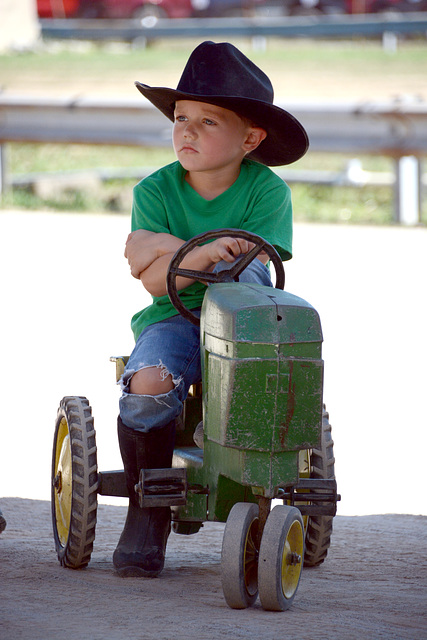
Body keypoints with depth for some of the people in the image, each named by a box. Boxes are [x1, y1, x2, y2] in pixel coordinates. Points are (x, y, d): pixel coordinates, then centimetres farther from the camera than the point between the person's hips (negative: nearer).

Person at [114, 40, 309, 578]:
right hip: (172, 318, 0)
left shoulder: (267, 191, -4)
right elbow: (155, 282, -12)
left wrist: (171, 246, -17)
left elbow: (249, 266, -15)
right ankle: (148, 509, -6)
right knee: (148, 385, -31)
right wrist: (205, 251, -31)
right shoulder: (155, 190, -1)